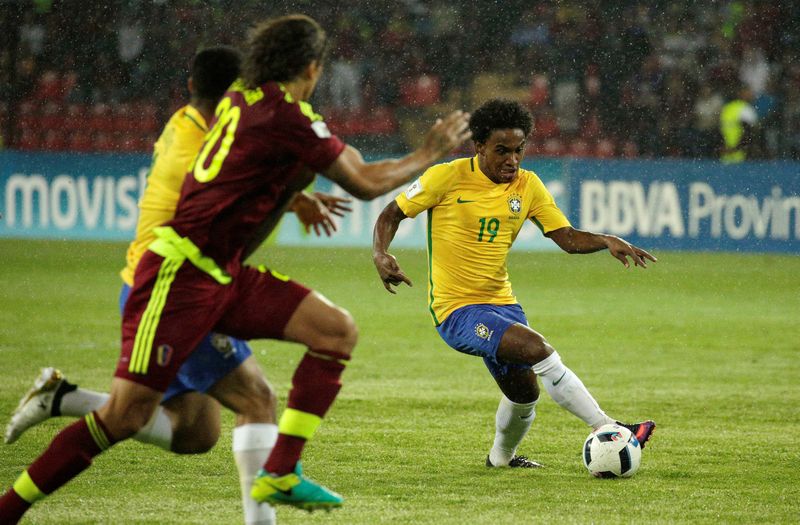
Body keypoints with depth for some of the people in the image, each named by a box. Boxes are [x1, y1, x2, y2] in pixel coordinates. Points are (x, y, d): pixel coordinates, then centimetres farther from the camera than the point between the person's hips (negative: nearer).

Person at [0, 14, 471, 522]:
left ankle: (280, 474, -3)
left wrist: (301, 194, 32)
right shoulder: (287, 118, -16)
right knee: (125, 415, -12)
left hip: (226, 272, 10)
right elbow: (366, 184, -9)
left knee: (338, 329, -1)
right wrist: (430, 154, 4)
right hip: (181, 275, -10)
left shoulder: (240, 101, 10)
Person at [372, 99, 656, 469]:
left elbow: (566, 237, 1)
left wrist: (608, 241, -18)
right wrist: (380, 255, -23)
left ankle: (501, 457, 46)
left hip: (501, 302, 7)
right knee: (538, 350, -26)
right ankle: (607, 429, -20)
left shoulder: (527, 185, 3)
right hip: (456, 309, -7)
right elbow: (391, 215, -4)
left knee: (524, 392, 14)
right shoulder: (448, 177, -12)